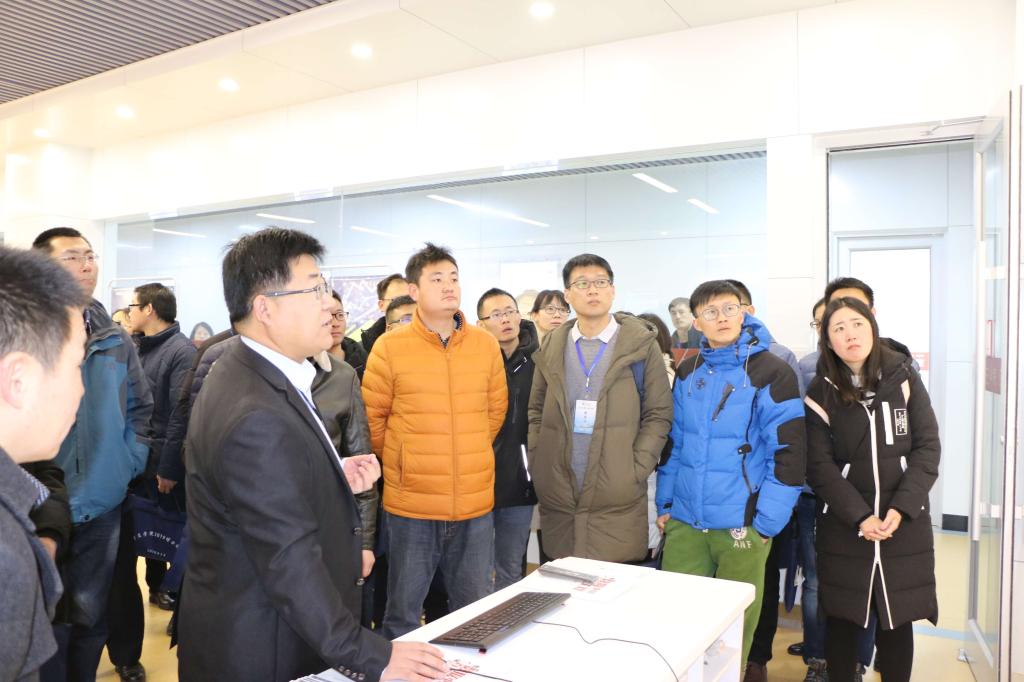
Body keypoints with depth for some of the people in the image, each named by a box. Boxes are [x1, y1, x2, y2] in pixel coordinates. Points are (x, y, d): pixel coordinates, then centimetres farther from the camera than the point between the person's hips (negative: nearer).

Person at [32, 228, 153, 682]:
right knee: (44, 623, 12)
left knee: (90, 619, 17)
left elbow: (141, 407, 13)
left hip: (102, 507, 3)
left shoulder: (115, 341, 3)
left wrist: (130, 460, 3)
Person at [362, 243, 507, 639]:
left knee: (475, 612, 15)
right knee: (404, 613, 11)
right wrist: (399, 463, 8)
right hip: (411, 505, -2)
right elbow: (372, 419, 2)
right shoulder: (389, 347, -6)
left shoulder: (486, 345, 3)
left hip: (476, 503, 3)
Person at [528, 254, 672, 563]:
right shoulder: (552, 347, 10)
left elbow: (658, 414, 0)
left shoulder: (640, 345, -1)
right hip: (558, 500, 3)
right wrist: (537, 464, 5)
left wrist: (636, 471, -8)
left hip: (618, 502, -3)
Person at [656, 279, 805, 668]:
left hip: (742, 525, -4)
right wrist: (665, 503, 9)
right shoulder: (687, 373, 7)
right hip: (683, 521, 4)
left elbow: (788, 452, -10)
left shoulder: (772, 374, -8)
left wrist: (767, 523, -12)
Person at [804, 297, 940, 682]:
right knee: (842, 619, 7)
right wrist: (859, 517, -16)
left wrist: (900, 509, -13)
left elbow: (927, 447, -2)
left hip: (905, 525, 1)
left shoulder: (904, 378, 1)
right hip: (844, 526, -1)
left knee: (898, 620, 8)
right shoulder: (822, 392, -2)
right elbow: (819, 466, -6)